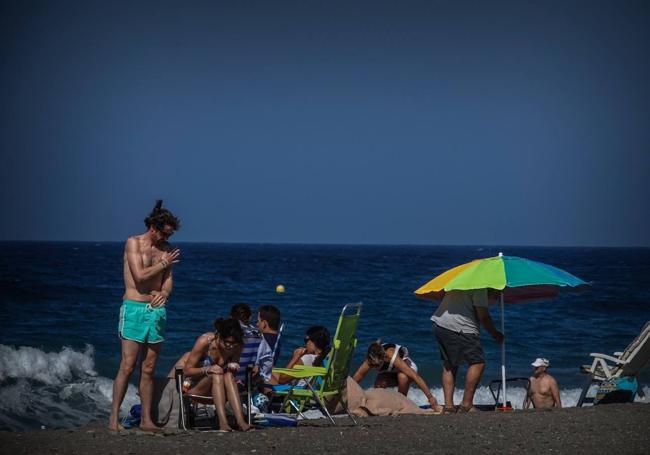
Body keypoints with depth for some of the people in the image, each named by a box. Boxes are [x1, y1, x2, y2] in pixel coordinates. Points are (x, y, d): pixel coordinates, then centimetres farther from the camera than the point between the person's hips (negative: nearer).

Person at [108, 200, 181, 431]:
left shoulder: (166, 249, 14)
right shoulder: (133, 243, -3)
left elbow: (168, 280, 9)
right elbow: (140, 275, -13)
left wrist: (164, 293, -13)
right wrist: (164, 263, -4)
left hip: (157, 310, 5)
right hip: (134, 308, -5)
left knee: (148, 369, 6)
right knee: (127, 366, -9)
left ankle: (146, 419, 9)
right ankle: (113, 418, -6)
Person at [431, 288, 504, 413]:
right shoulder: (480, 288, -5)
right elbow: (483, 316, -8)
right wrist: (495, 334, 4)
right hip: (457, 327, -9)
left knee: (449, 365, 16)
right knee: (478, 362, -4)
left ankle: (448, 405, 11)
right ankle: (466, 404, -6)